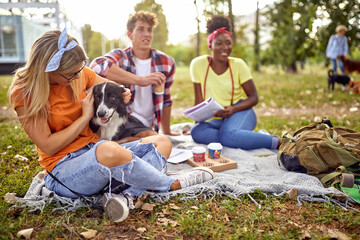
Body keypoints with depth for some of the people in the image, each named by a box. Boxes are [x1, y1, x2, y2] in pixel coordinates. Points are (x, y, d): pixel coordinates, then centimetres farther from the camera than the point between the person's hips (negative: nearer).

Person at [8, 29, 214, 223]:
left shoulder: (80, 73, 3)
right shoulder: (24, 91, -11)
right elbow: (48, 146, -15)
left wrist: (123, 94, -5)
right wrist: (86, 116, -12)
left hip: (94, 153, 8)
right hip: (64, 169, -7)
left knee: (162, 142, -3)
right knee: (108, 150, -40)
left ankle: (127, 197, -32)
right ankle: (173, 184, -16)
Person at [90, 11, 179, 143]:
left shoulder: (167, 62, 8)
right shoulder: (121, 56, -2)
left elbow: (165, 100, 20)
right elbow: (97, 65, -28)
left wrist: (167, 132, 25)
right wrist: (140, 80, -34)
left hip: (144, 125, 5)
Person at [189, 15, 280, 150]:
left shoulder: (238, 64, -2)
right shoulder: (198, 64, -2)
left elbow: (253, 97, 0)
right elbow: (199, 100, 3)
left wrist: (233, 109, -18)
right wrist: (196, 121, -11)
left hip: (240, 113, -2)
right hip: (214, 120, 2)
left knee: (228, 134, -36)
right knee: (196, 132, -31)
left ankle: (279, 142, -21)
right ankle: (248, 137, -23)